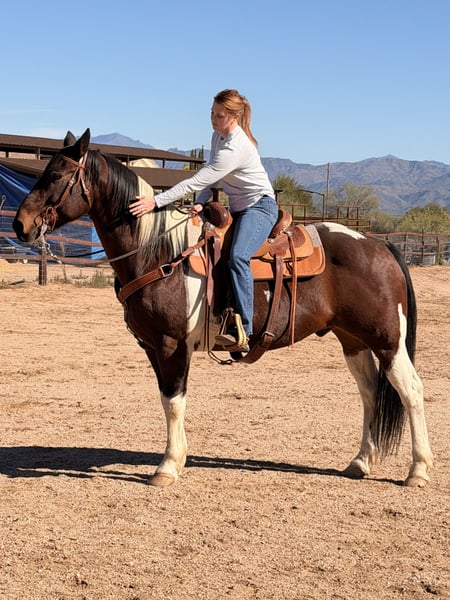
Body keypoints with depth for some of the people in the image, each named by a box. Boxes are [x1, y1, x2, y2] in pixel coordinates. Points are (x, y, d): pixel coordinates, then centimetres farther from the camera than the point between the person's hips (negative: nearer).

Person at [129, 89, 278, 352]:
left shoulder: (234, 148, -24)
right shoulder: (218, 136, 7)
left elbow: (197, 181, -28)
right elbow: (210, 179, 13)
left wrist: (156, 201, -30)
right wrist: (201, 203, -6)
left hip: (260, 206, -11)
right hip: (236, 208, 11)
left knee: (237, 257, -33)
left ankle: (243, 332, -37)